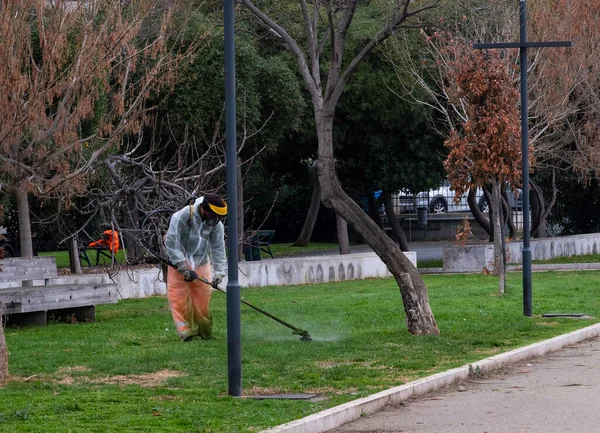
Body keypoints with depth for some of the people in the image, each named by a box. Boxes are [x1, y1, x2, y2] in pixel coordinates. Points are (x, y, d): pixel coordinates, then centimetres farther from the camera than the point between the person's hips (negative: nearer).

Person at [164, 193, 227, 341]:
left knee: (203, 296, 2)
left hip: (201, 263, 3)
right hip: (178, 262, -3)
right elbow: (171, 243, -23)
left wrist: (219, 272, -21)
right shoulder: (181, 217, -23)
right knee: (179, 296, -8)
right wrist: (183, 267, -27)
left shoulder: (216, 225, -9)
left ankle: (204, 331, 17)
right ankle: (186, 331, -1)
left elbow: (218, 249, -8)